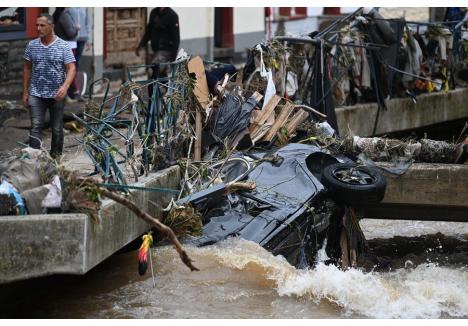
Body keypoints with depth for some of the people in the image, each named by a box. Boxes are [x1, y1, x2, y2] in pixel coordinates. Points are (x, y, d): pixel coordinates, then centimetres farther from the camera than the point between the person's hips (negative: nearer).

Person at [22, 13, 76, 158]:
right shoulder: (32, 45, 3)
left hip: (56, 95, -1)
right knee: (35, 126, -11)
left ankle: (56, 157, 23)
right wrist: (25, 92, 8)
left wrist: (65, 86, -28)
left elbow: (71, 68, -11)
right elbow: (27, 68, 10)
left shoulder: (63, 46, -5)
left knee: (57, 129, 9)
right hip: (36, 94, 1)